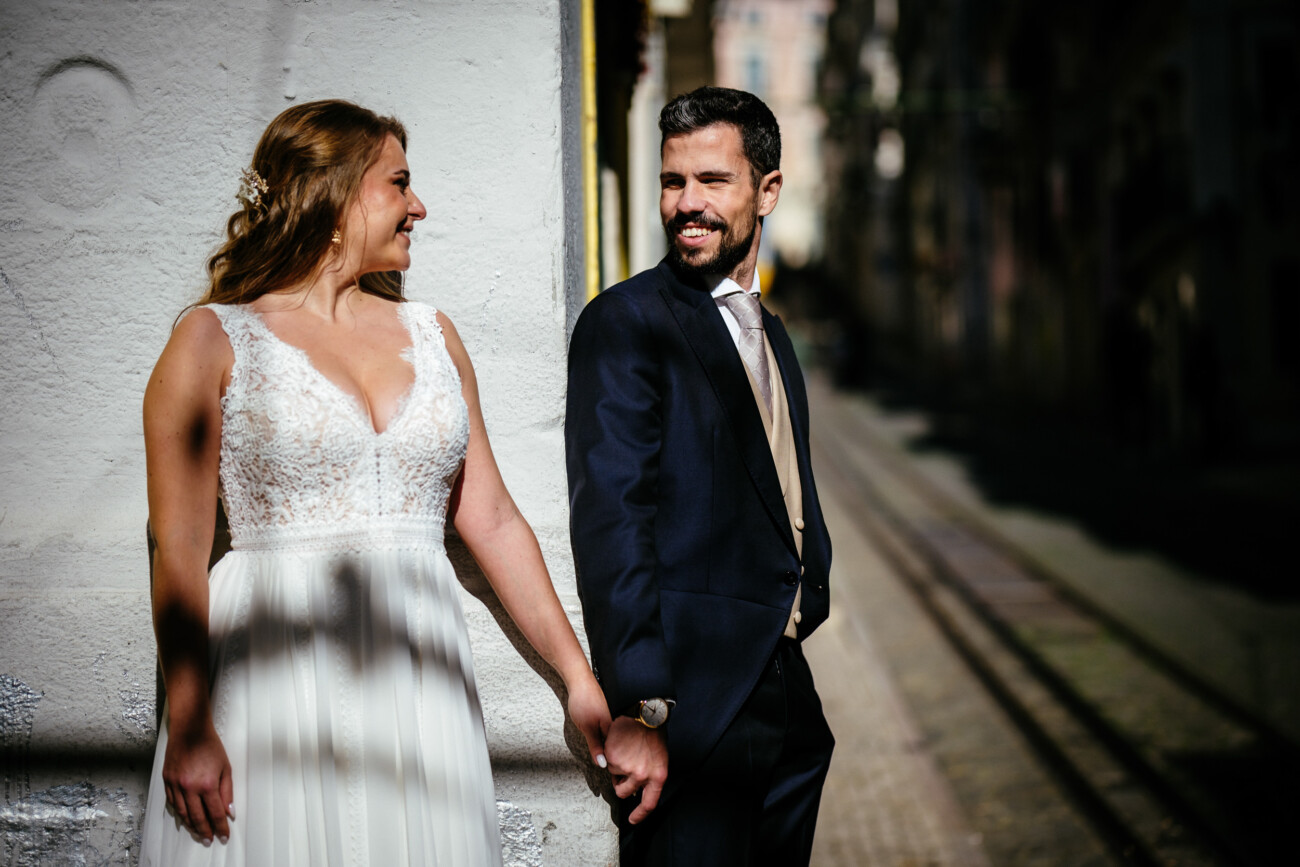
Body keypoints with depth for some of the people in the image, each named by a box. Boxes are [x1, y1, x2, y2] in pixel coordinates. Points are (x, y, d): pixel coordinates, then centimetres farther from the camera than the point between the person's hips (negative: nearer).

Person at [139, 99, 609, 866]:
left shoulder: (430, 335, 13)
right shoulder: (215, 341, 0)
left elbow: (493, 520, 13)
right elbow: (179, 550, -5)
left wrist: (578, 674, 11)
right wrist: (189, 727, -13)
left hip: (421, 676, 4)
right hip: (274, 679, -4)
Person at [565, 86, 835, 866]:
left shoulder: (771, 335, 17)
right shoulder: (626, 321, -8)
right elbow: (609, 516, -17)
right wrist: (638, 709, -23)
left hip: (785, 705, 8)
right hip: (692, 707, -7)